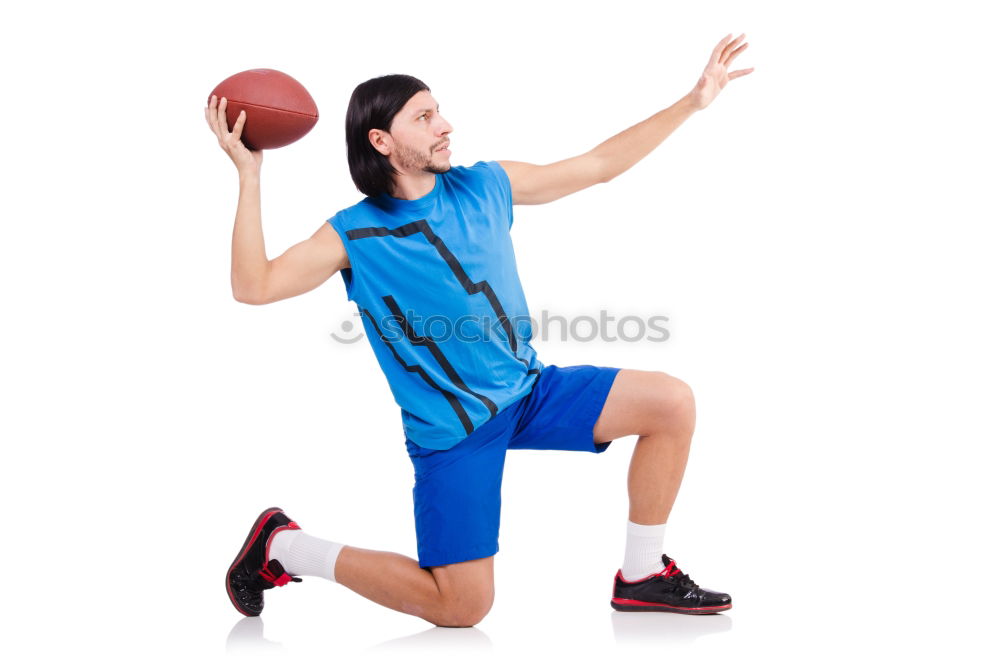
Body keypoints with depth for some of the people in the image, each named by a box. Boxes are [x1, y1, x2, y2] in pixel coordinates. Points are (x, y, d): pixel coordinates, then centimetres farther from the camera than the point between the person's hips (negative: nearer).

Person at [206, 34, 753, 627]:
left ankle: (642, 575, 8)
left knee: (672, 403, -8)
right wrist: (249, 177, -23)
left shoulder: (484, 187, 0)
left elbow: (600, 165, 7)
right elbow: (253, 286, -20)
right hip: (452, 431, -6)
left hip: (528, 389, 6)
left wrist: (693, 102, 4)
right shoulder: (356, 235, -11)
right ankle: (284, 546, 11)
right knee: (462, 607, -8)